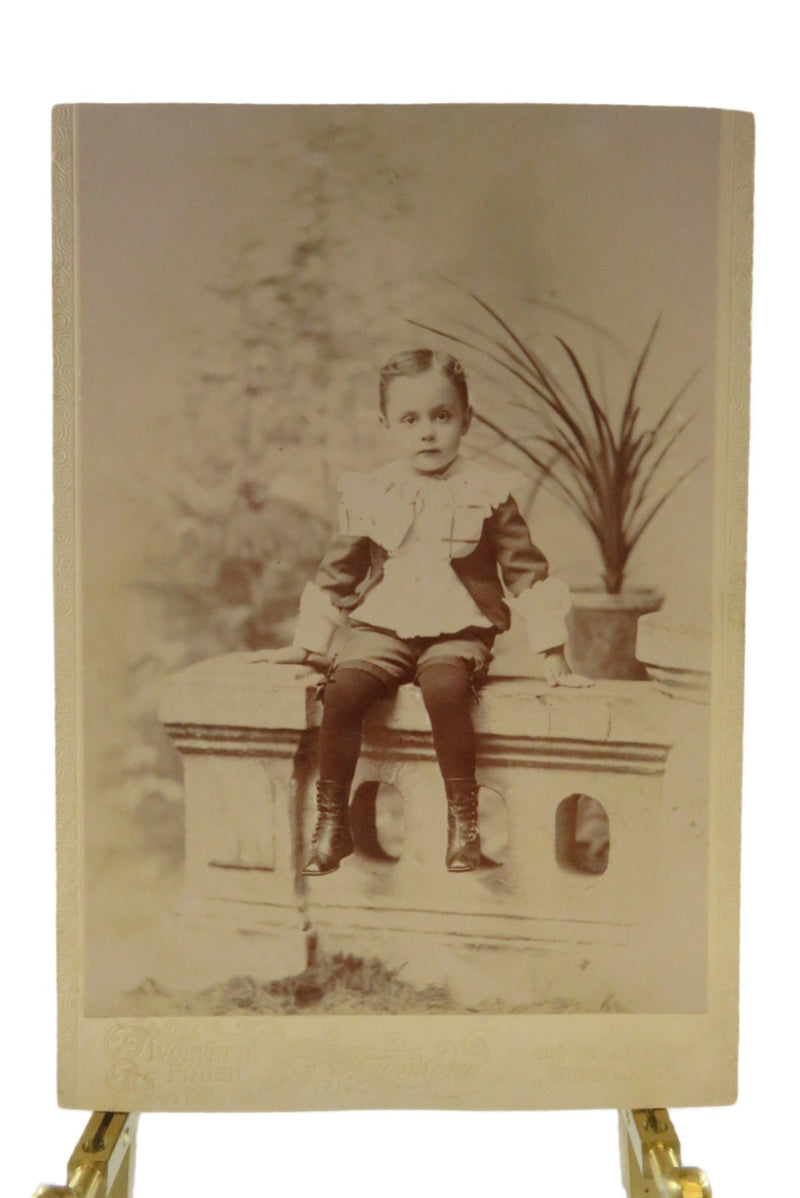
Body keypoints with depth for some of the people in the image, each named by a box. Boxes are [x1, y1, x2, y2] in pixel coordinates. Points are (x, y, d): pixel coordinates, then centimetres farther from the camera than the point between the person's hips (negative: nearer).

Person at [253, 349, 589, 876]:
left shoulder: (487, 493, 3)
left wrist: (553, 657, 1)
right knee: (344, 688, -26)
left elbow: (529, 574, 6)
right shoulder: (368, 495, 8)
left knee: (444, 686, -34)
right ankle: (331, 822, -11)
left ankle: (464, 819, -18)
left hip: (458, 632, -2)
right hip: (382, 629, 2)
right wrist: (305, 645, 17)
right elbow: (337, 576, 18)